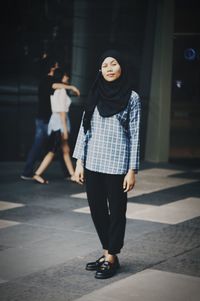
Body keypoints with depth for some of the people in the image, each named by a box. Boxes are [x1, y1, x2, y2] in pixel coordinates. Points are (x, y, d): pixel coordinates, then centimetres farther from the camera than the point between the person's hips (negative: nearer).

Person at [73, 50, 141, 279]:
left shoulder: (131, 97, -2)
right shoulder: (95, 95, 8)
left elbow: (134, 135, -3)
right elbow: (84, 128, 9)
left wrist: (132, 170, -7)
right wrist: (79, 161, 3)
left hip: (117, 164, -4)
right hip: (93, 163, 4)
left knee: (116, 211, 4)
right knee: (97, 209, 9)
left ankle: (111, 258, 14)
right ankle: (107, 253, 23)